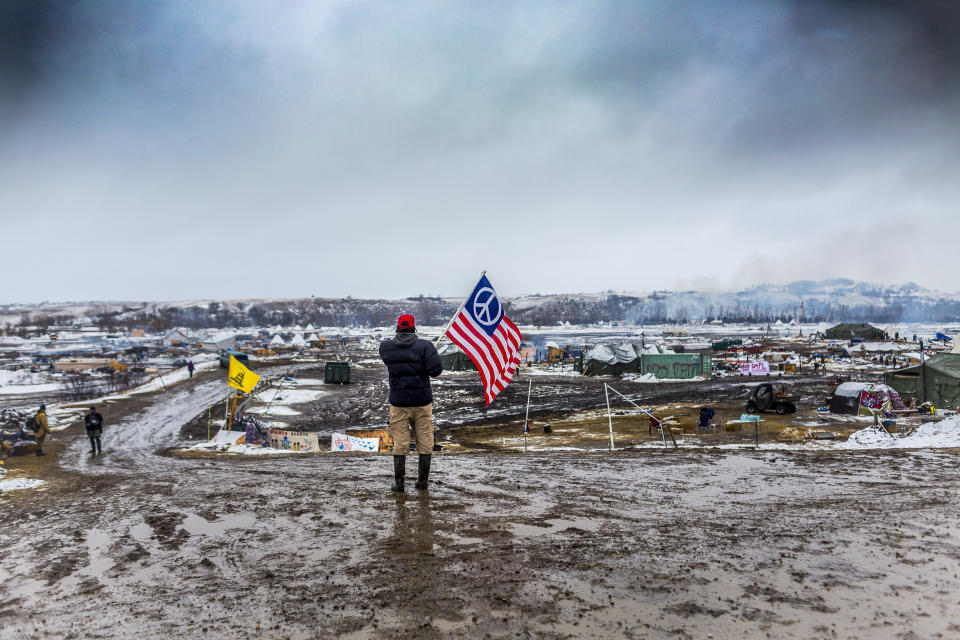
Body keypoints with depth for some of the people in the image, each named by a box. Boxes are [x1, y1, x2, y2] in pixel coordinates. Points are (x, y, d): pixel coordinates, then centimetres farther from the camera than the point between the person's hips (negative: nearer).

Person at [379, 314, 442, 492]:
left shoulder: (385, 347, -3)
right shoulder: (424, 346, -10)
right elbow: (436, 370, -16)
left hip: (398, 403, 1)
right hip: (422, 402, -1)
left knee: (400, 443, 8)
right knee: (425, 442, 10)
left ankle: (398, 482, 10)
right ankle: (422, 481, 16)